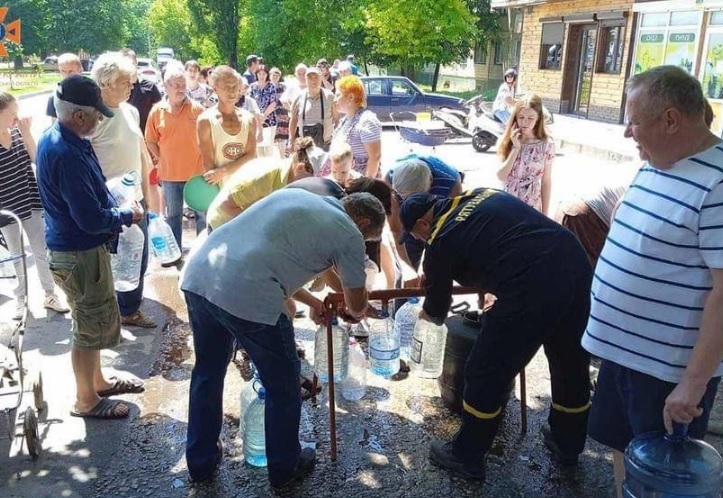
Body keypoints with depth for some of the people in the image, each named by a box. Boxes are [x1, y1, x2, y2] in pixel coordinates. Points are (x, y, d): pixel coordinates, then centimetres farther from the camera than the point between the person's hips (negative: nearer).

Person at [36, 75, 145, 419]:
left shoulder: (54, 137, 4)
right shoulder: (67, 154, -29)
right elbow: (92, 219, -28)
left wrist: (116, 208, 4)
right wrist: (128, 215, -11)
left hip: (72, 247, 10)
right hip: (79, 253, -10)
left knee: (92, 322, 23)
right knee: (92, 326, 6)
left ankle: (98, 381, 41)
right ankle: (86, 401, 24)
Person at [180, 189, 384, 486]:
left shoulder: (296, 195, 26)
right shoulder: (350, 234, 7)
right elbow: (356, 305, 20)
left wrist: (311, 301, 41)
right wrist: (355, 312, 44)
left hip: (199, 275, 7)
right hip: (247, 296, -7)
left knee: (207, 373, 27)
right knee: (283, 385, 17)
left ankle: (200, 462, 43)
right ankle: (284, 467, 36)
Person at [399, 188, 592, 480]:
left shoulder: (442, 241, 4)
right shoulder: (485, 194, 20)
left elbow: (436, 312, 17)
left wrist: (428, 313, 43)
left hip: (533, 290, -8)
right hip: (576, 266, 8)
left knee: (487, 374, 11)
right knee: (571, 364, 25)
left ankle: (466, 457, 28)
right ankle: (567, 445, 48)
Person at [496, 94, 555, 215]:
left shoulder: (547, 144, -7)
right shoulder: (508, 141, -3)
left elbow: (546, 182, -2)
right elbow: (501, 177, -11)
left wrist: (545, 214, -2)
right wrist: (516, 148, -15)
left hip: (531, 206, -1)